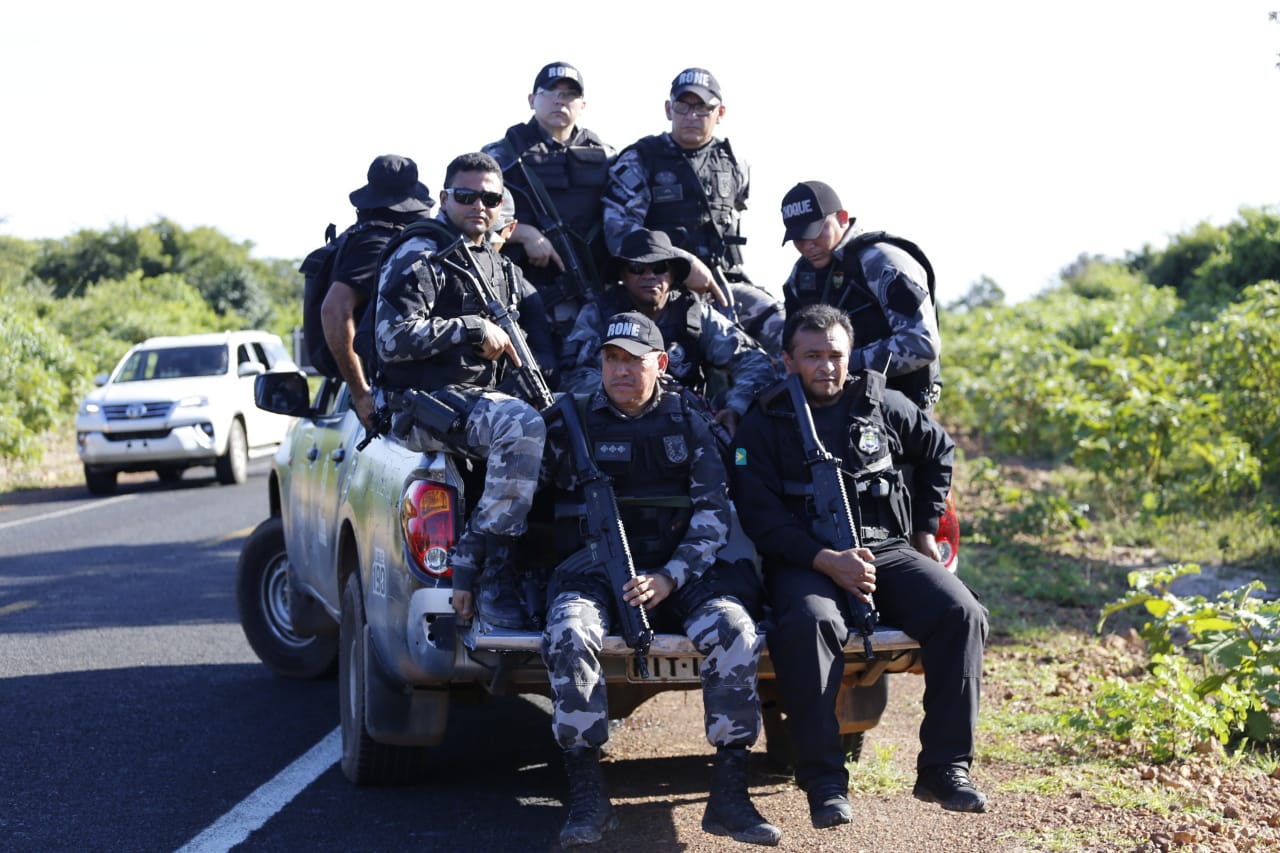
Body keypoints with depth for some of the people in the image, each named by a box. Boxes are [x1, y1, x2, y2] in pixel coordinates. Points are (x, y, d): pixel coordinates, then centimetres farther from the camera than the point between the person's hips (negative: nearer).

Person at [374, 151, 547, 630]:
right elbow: (392, 339, -13)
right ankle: (488, 568, -31)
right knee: (525, 426, -35)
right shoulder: (419, 259, 0)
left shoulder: (503, 271, 24)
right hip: (425, 403, -8)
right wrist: (473, 328, -12)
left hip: (483, 397, 8)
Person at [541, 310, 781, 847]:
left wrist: (670, 578, -12)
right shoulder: (573, 422, 9)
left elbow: (714, 512, 3)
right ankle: (587, 797, -25)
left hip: (679, 570, 1)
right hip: (596, 571, -1)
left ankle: (730, 794, -22)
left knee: (733, 627, -29)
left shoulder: (687, 423, 10)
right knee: (569, 634, -34)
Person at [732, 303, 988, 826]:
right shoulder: (763, 425, 3)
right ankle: (824, 781, -29)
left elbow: (939, 450, 28)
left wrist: (926, 529, 21)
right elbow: (760, 516, -6)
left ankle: (944, 767, -14)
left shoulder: (881, 405, 11)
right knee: (809, 622, -38)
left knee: (960, 613, -23)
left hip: (886, 549, 3)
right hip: (804, 562, -3)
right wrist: (827, 561, -19)